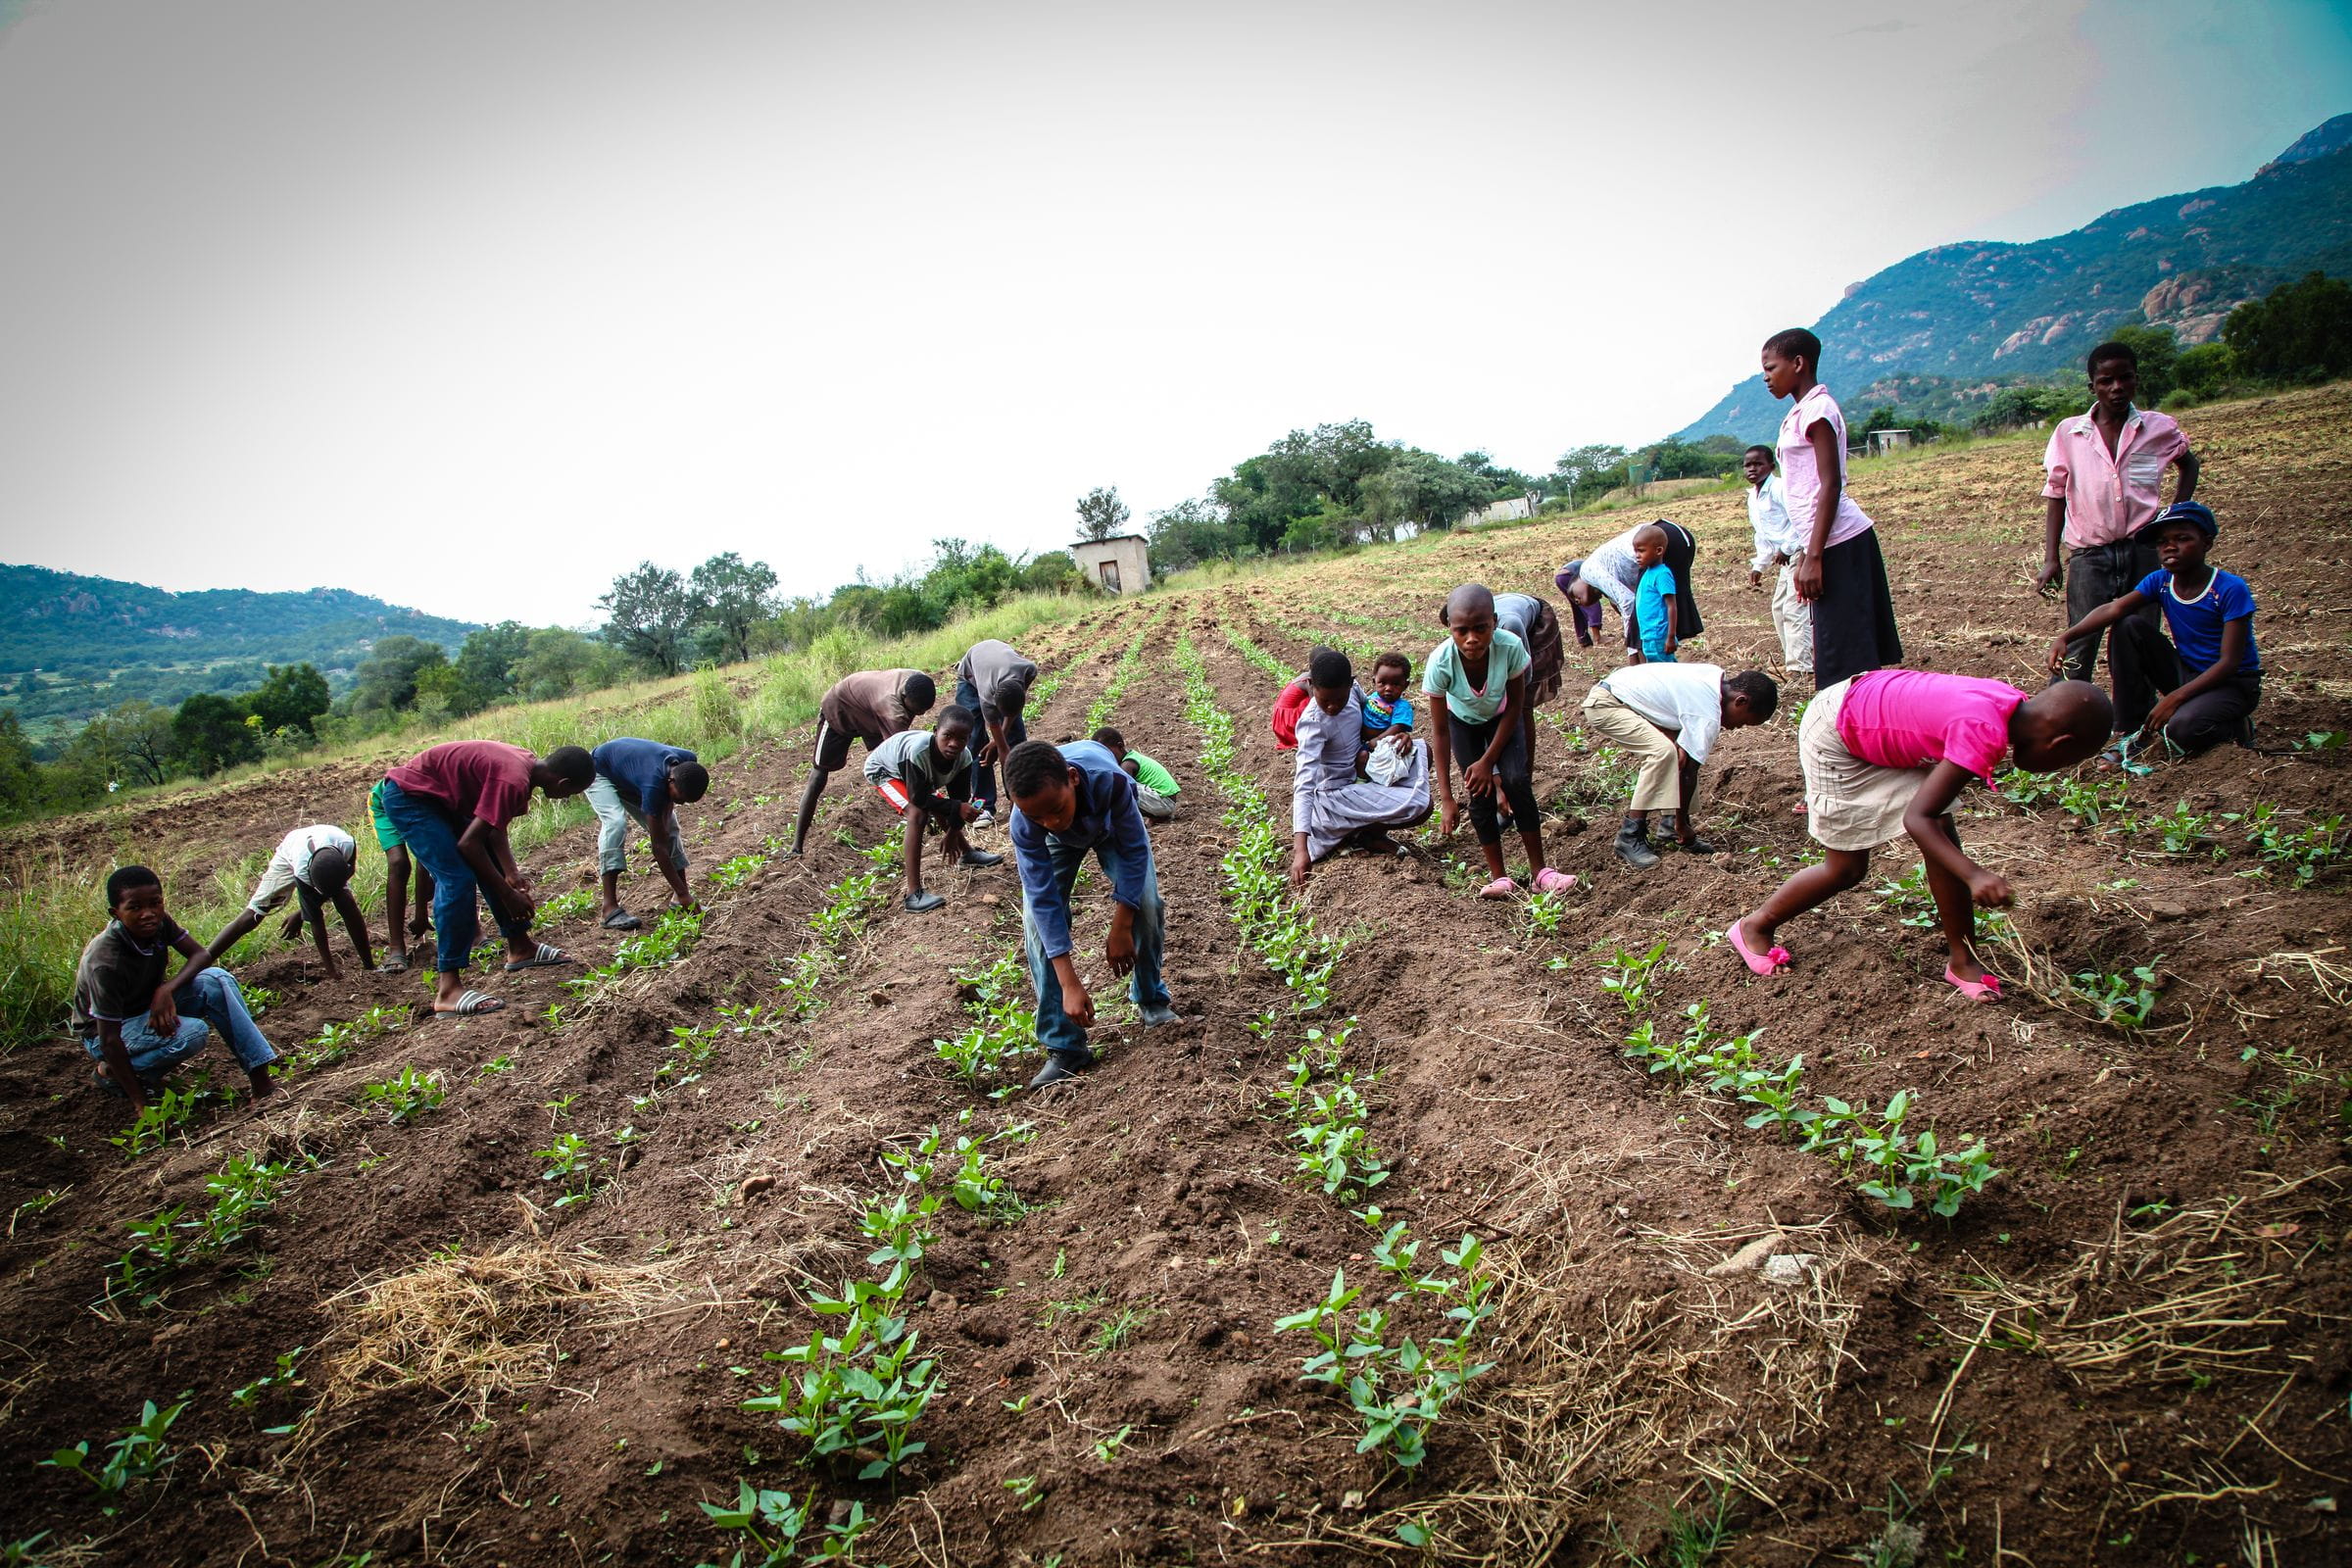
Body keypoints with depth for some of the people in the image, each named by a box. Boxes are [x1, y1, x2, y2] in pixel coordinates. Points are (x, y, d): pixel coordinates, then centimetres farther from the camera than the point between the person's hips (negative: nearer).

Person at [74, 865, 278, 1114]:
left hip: (153, 1009, 6)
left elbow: (201, 955, -6)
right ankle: (111, 1073, -6)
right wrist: (140, 1103, -29)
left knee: (217, 980, -19)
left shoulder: (159, 923, -16)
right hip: (105, 1031, -6)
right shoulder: (106, 963, -32)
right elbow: (109, 1039, -29)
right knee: (192, 1032, -33)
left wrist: (167, 990, -27)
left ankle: (261, 1080, -21)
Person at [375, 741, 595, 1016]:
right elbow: (469, 843, -29)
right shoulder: (514, 781, -31)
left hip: (442, 796, 10)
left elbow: (495, 826, 2)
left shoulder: (525, 765, -2)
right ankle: (448, 990, -18)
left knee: (494, 869, 14)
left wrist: (511, 874, -10)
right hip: (408, 797, -10)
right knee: (457, 880, -19)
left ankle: (520, 947, 29)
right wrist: (508, 894, -20)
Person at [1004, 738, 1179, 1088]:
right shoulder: (1024, 823, -39)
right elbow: (1044, 898, -34)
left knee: (1147, 905, -17)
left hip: (1111, 823, 0)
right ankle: (1063, 1047, -7)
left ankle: (1150, 998, 14)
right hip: (1060, 843, 0)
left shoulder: (1109, 780, -45)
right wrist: (1070, 984, -36)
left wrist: (1120, 929, -29)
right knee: (1037, 920, -17)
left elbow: (1134, 852, -30)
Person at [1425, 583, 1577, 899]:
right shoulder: (1440, 663, -37)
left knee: (1516, 781, -16)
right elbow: (1440, 730, -26)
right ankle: (1498, 876, 6)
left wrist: (1488, 760, -19)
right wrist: (1446, 797, -26)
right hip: (1463, 721, 0)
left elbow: (1515, 707, -20)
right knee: (1480, 793, -7)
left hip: (1502, 717, 0)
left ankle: (1539, 870, -7)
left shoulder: (1511, 647, -37)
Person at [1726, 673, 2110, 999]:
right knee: (1847, 868, 2)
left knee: (1944, 838, 1)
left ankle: (1963, 960, 11)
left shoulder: (2015, 705, -9)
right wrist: (1974, 875, -45)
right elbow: (1916, 818, -36)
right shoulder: (1984, 734, -35)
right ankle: (1754, 926, 21)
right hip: (1834, 733, -8)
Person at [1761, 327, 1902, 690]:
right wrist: (1805, 555, 20)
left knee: (1846, 659, -9)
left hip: (1838, 540, -10)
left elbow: (1830, 484, -16)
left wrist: (1813, 557, -20)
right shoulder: (1802, 412, 19)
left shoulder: (1817, 408, -9)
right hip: (1841, 541, 10)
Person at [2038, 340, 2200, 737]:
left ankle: (2136, 729, 14)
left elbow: (2188, 463, 24)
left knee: (2136, 642, 5)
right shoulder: (2069, 433, 1)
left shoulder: (2159, 428, 4)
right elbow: (2056, 496, 4)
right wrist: (2051, 559, -1)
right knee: (2079, 648, -7)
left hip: (2142, 550, 1)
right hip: (2089, 554, -1)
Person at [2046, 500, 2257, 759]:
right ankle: (2132, 731, -9)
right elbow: (2114, 609, -22)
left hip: (2233, 683, -6)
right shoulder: (2160, 582, -4)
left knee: (2182, 731, -36)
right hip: (2185, 672, 6)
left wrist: (2175, 698, -33)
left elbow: (2229, 662, -22)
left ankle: (2232, 727, 3)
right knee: (2126, 627, -14)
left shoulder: (2231, 589, -19)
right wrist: (2066, 637, -40)